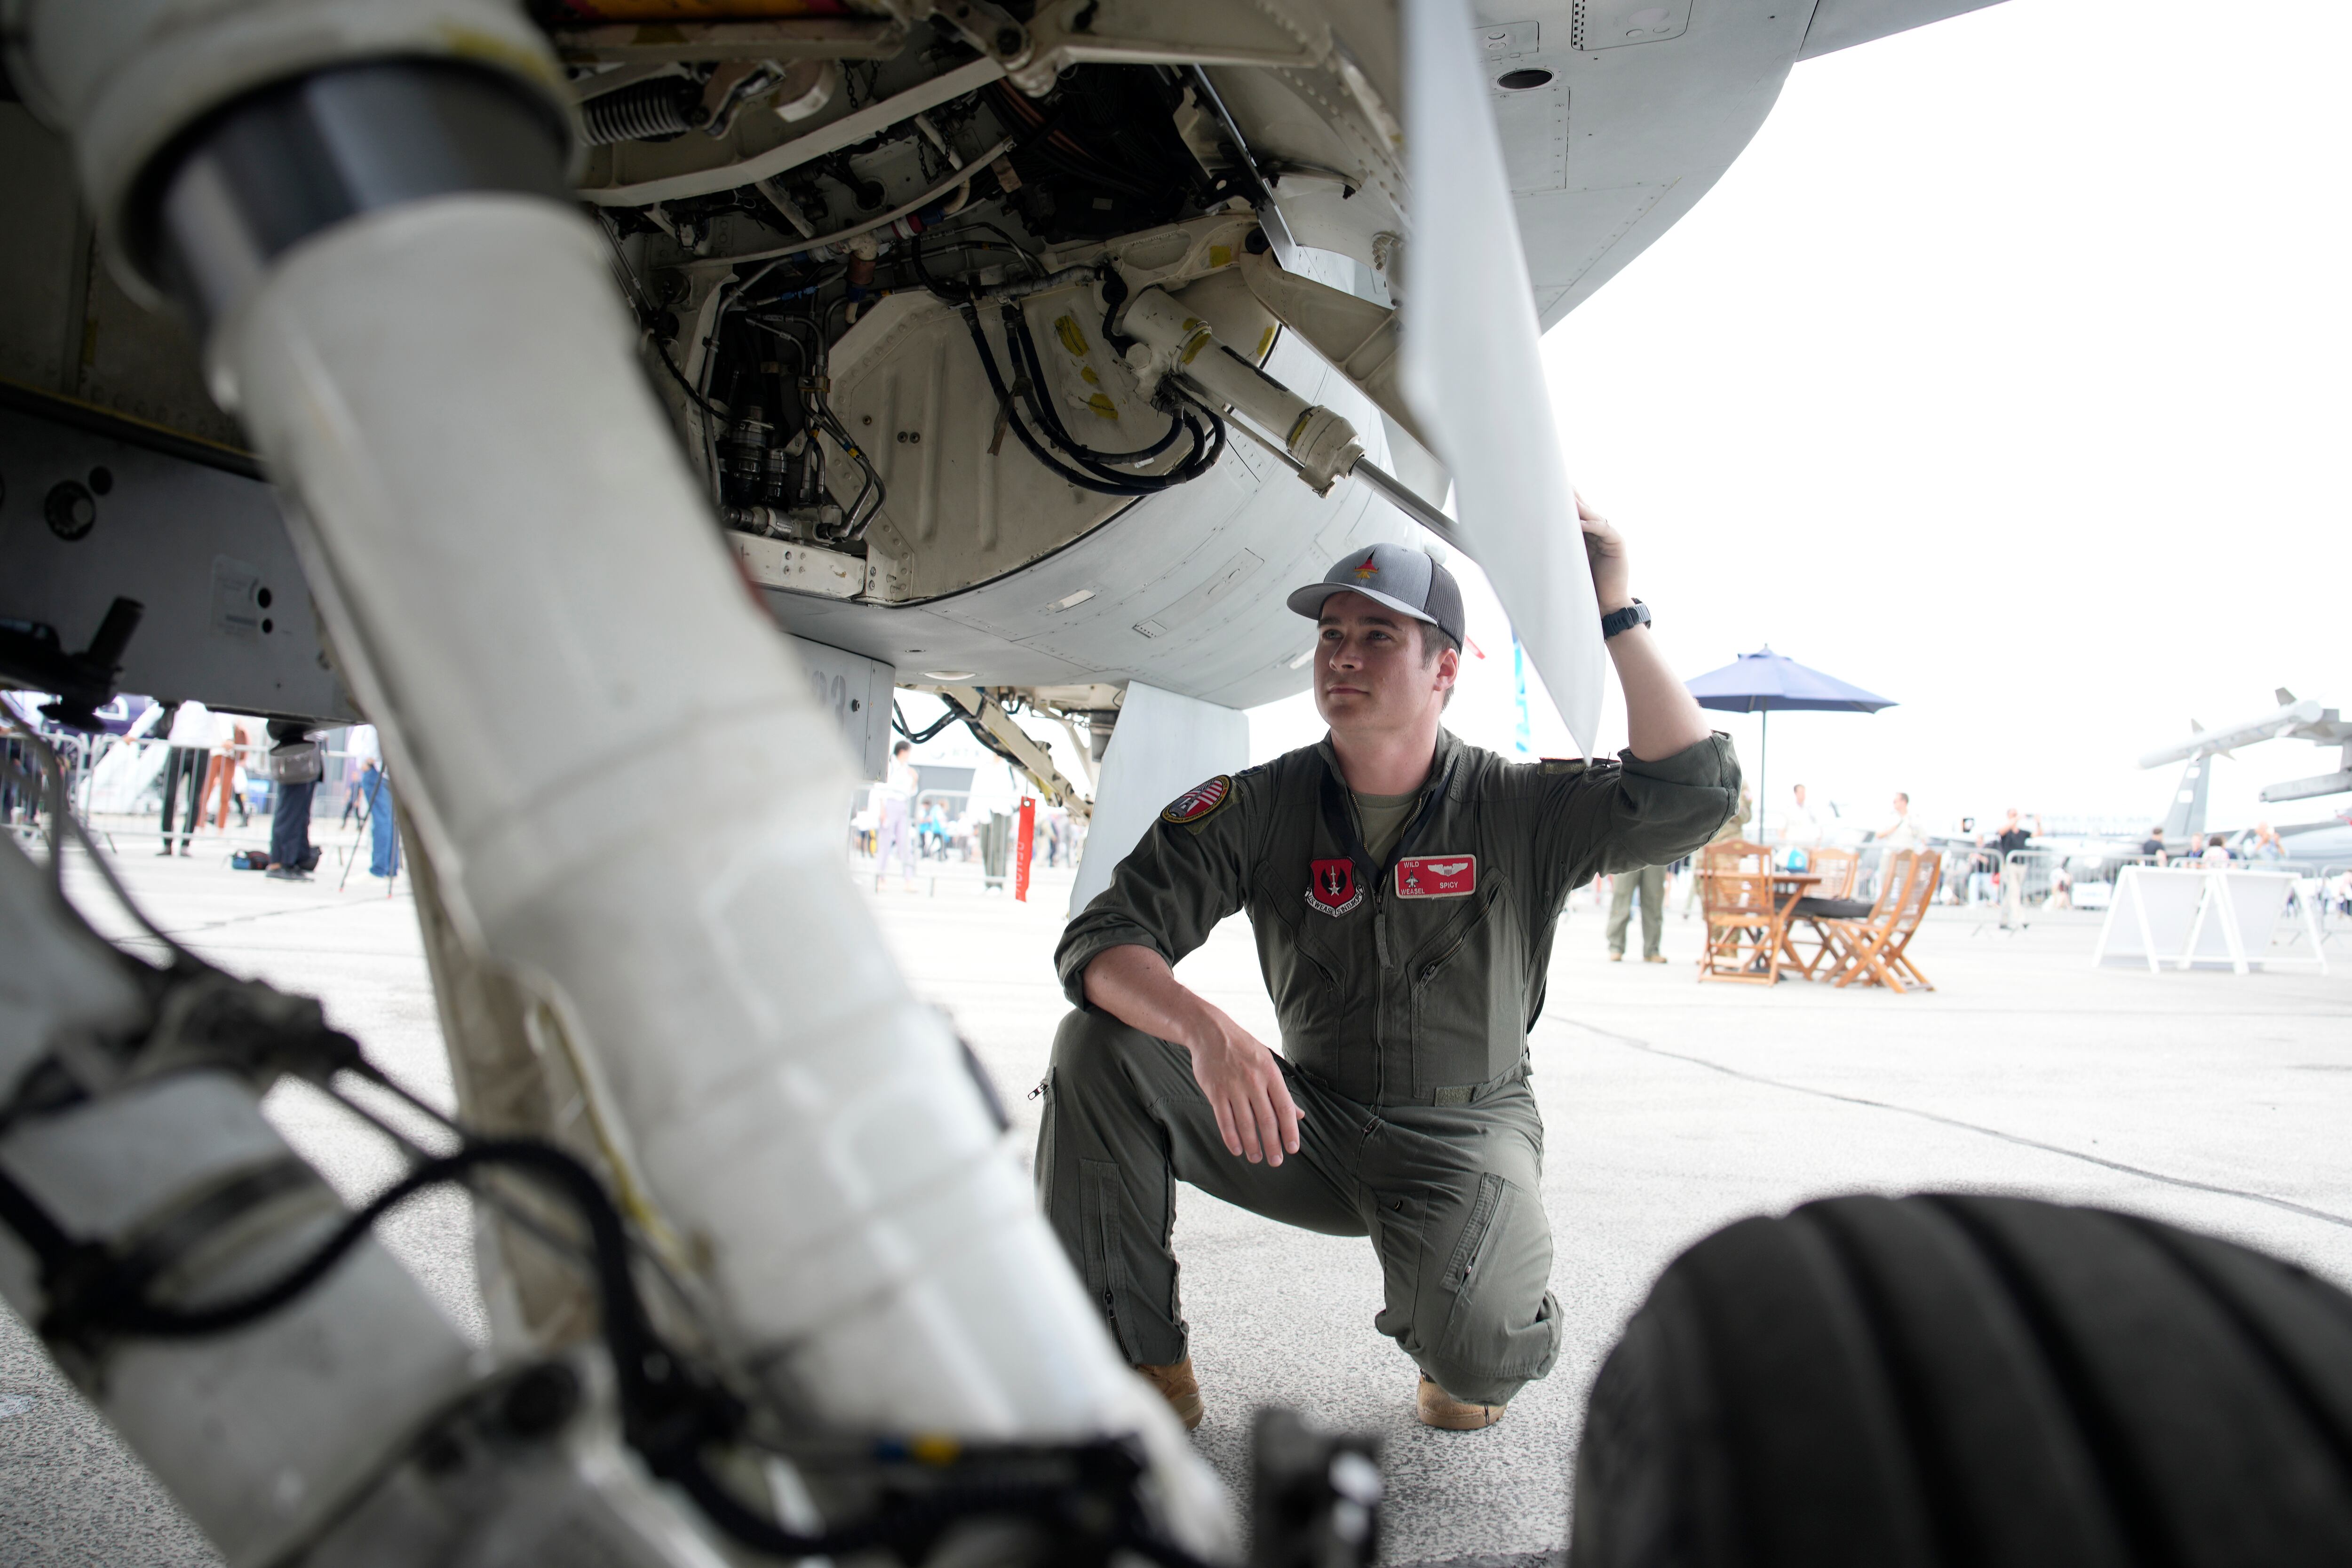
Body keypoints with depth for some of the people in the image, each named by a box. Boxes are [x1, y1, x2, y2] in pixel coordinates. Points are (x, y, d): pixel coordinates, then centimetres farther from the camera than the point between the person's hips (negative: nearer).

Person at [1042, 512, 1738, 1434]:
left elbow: (1691, 795, -22)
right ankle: (1143, 1367, -7)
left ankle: (1460, 1353, 12)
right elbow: (1101, 942, -15)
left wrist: (1617, 614, -22)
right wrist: (1206, 1028, -36)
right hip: (1307, 1122, 2)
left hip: (1467, 1132, -2)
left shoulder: (1517, 809, -9)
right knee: (1099, 1047, -20)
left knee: (1474, 1350, -31)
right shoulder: (1256, 809, -7)